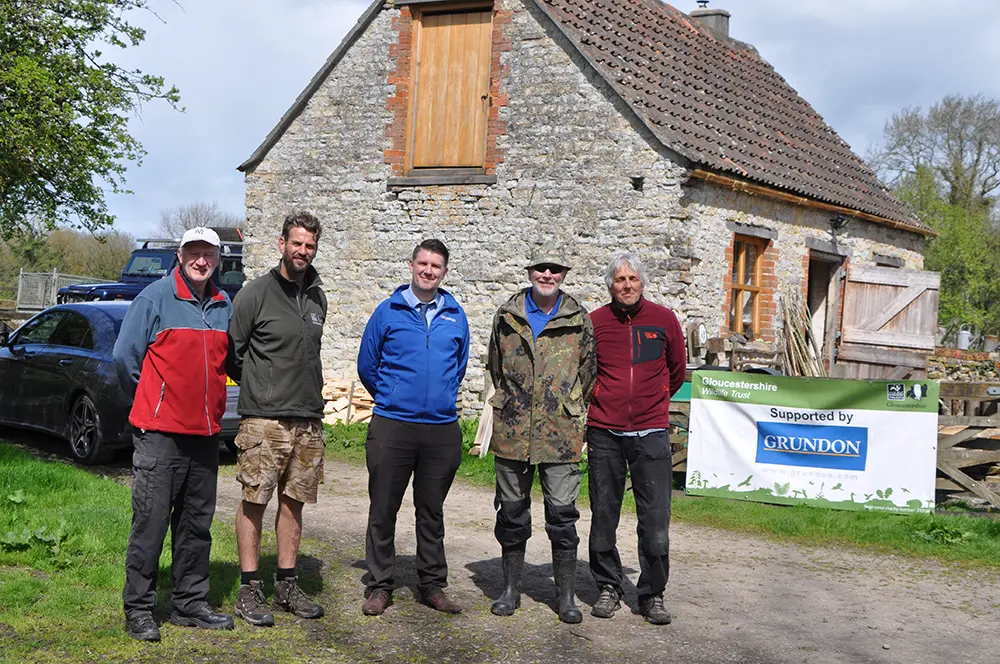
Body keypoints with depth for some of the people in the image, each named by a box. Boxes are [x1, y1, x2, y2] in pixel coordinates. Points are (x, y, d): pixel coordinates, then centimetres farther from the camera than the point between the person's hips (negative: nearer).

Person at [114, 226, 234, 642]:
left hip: (206, 434, 6)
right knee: (151, 522, -3)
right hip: (160, 433, -6)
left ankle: (191, 603, 21)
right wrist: (150, 401, 5)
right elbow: (125, 357, -5)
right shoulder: (156, 298, -6)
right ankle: (138, 608, 5)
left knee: (197, 523, 11)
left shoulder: (223, 306, 10)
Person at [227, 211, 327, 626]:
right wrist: (257, 387, 3)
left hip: (309, 420, 6)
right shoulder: (256, 293, -6)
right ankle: (249, 590, 4)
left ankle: (287, 585, 19)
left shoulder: (317, 297, 13)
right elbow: (231, 352, -2)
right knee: (254, 501, -3)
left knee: (293, 502, 10)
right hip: (264, 419, -6)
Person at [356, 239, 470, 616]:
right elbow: (366, 365, 9)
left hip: (442, 428, 2)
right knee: (383, 509, 3)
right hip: (392, 426, -2)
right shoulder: (389, 311, 1)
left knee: (432, 510, 11)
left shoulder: (455, 315, 7)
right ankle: (379, 585, 13)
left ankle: (432, 584, 21)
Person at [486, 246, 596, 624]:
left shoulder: (579, 321, 2)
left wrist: (570, 410, 9)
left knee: (562, 514, 0)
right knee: (512, 511, 9)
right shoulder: (507, 316, 6)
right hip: (512, 433, 2)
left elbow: (588, 373, 10)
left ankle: (566, 595, 10)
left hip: (561, 434, -2)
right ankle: (511, 588, 21)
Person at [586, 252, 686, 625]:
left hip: (651, 433, 0)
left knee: (655, 518, -2)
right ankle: (608, 587, 20)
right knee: (604, 515, 6)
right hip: (604, 433, 0)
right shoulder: (594, 322, 1)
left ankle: (652, 594, 10)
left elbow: (677, 371, 18)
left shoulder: (664, 320, 3)